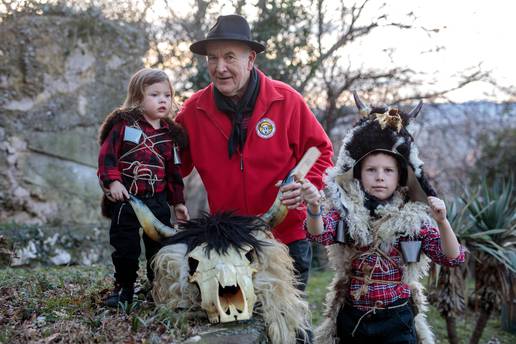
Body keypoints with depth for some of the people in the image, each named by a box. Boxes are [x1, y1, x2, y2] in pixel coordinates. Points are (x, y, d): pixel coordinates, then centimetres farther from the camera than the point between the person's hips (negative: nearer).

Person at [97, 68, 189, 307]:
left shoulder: (170, 134, 8)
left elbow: (173, 171, 14)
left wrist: (178, 202, 14)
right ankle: (124, 287, 21)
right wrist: (112, 181, -18)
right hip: (124, 198, -3)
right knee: (125, 247, 4)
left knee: (159, 247, 7)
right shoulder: (124, 124, -4)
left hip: (157, 201, 3)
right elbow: (107, 154, -7)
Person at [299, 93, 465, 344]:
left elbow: (452, 258, -9)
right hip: (351, 318, 1)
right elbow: (320, 234, -23)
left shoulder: (413, 217, -5)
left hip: (397, 320, -1)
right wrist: (314, 208, -45)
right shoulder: (345, 211, -4)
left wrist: (442, 222, -27)